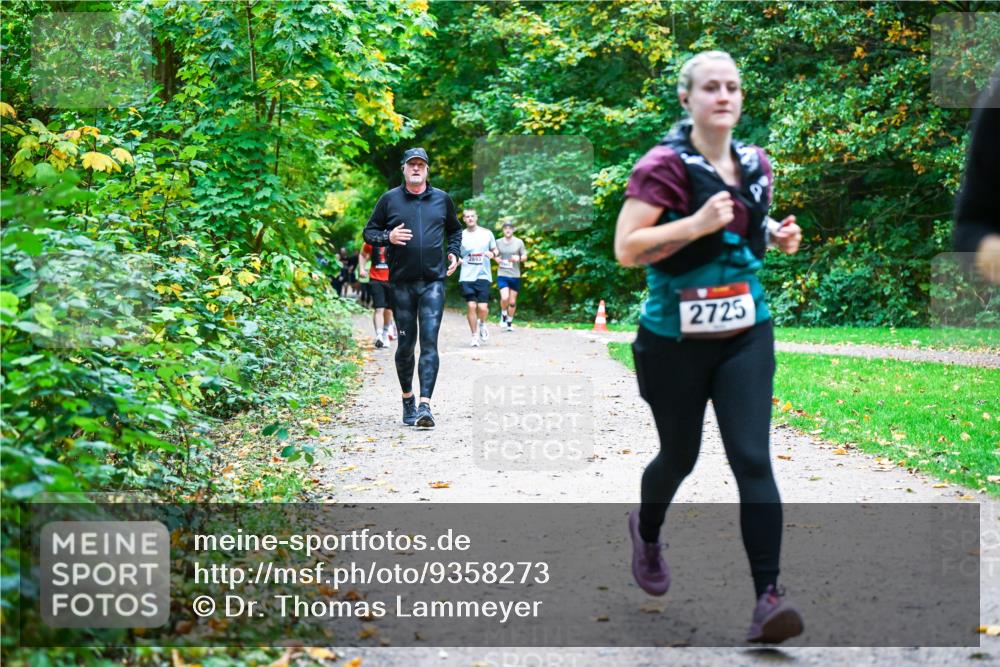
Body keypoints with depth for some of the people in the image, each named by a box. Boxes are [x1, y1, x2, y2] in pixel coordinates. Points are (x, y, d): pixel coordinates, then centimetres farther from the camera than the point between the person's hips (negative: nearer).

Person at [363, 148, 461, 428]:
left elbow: (455, 230, 26)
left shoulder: (442, 199, 10)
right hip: (401, 282, 0)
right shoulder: (389, 199, 5)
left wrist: (454, 253, 9)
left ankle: (425, 405, -18)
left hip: (433, 282, 0)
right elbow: (369, 231, 11)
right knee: (406, 343, 6)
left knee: (429, 341, -11)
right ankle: (408, 399, 24)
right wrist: (388, 237, -9)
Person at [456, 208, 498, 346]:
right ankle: (475, 335, 10)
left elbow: (495, 250, 16)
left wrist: (492, 253, -7)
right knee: (471, 306, -6)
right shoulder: (460, 236, 6)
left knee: (483, 307, -10)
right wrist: (456, 259, -10)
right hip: (467, 276, 0)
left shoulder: (487, 233, 7)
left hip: (483, 275, 0)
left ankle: (482, 323, 24)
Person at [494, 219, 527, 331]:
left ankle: (509, 322, 23)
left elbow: (525, 256, 7)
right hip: (502, 275, -1)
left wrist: (519, 258, -14)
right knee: (504, 298, -20)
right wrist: (496, 259, -5)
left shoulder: (519, 242, 2)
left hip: (515, 276, 1)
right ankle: (503, 315, 7)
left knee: (512, 302, 6)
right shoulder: (498, 242, 3)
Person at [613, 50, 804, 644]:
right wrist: (697, 223, -28)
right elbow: (626, 249, -18)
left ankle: (768, 597, -11)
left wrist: (779, 237, 1)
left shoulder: (756, 164, 5)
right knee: (680, 456, 15)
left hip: (746, 333, 3)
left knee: (753, 460, -10)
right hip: (675, 338, -3)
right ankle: (648, 533, 48)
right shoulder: (663, 166, -13)